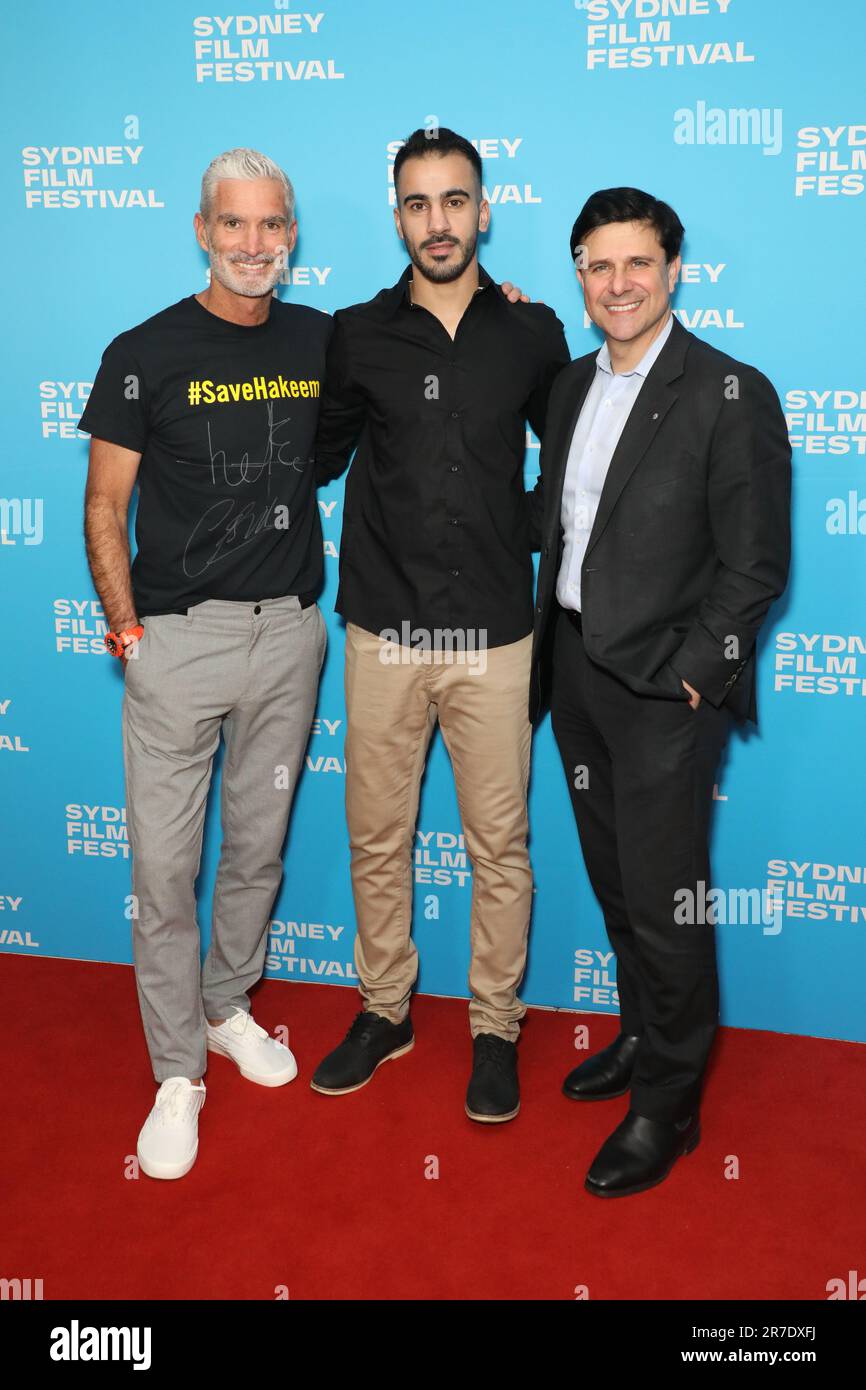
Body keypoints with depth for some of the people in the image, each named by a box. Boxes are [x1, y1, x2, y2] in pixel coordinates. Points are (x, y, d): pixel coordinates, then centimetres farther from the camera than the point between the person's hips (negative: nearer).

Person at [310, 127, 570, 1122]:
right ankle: (384, 1011, 30)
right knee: (376, 838, 10)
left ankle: (494, 1026, 24)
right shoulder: (358, 336, 4)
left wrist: (525, 532, 3)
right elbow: (320, 457, 16)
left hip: (494, 635, -1)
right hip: (384, 632, 1)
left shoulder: (531, 332, 4)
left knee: (499, 844, 5)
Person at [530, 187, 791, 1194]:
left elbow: (754, 564, -12)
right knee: (614, 881, 18)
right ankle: (642, 1037, 37)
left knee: (662, 896, 1)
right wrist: (550, 651, 5)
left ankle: (667, 1102, 18)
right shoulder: (571, 386, 11)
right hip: (574, 666, 6)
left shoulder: (729, 394, -10)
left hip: (662, 683, -6)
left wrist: (687, 673, -15)